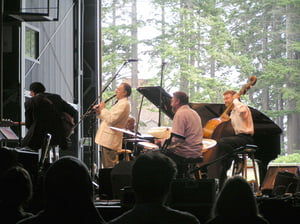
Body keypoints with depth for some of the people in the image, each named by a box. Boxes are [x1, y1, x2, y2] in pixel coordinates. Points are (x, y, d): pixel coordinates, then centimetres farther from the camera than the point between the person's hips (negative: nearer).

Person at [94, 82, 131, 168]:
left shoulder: (124, 104, -15)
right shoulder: (120, 103, 20)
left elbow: (111, 120, -24)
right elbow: (107, 118, 24)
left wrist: (103, 109, -13)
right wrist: (99, 112, 9)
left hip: (110, 141, -11)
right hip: (106, 140, 11)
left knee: (109, 167, -9)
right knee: (106, 165, 15)